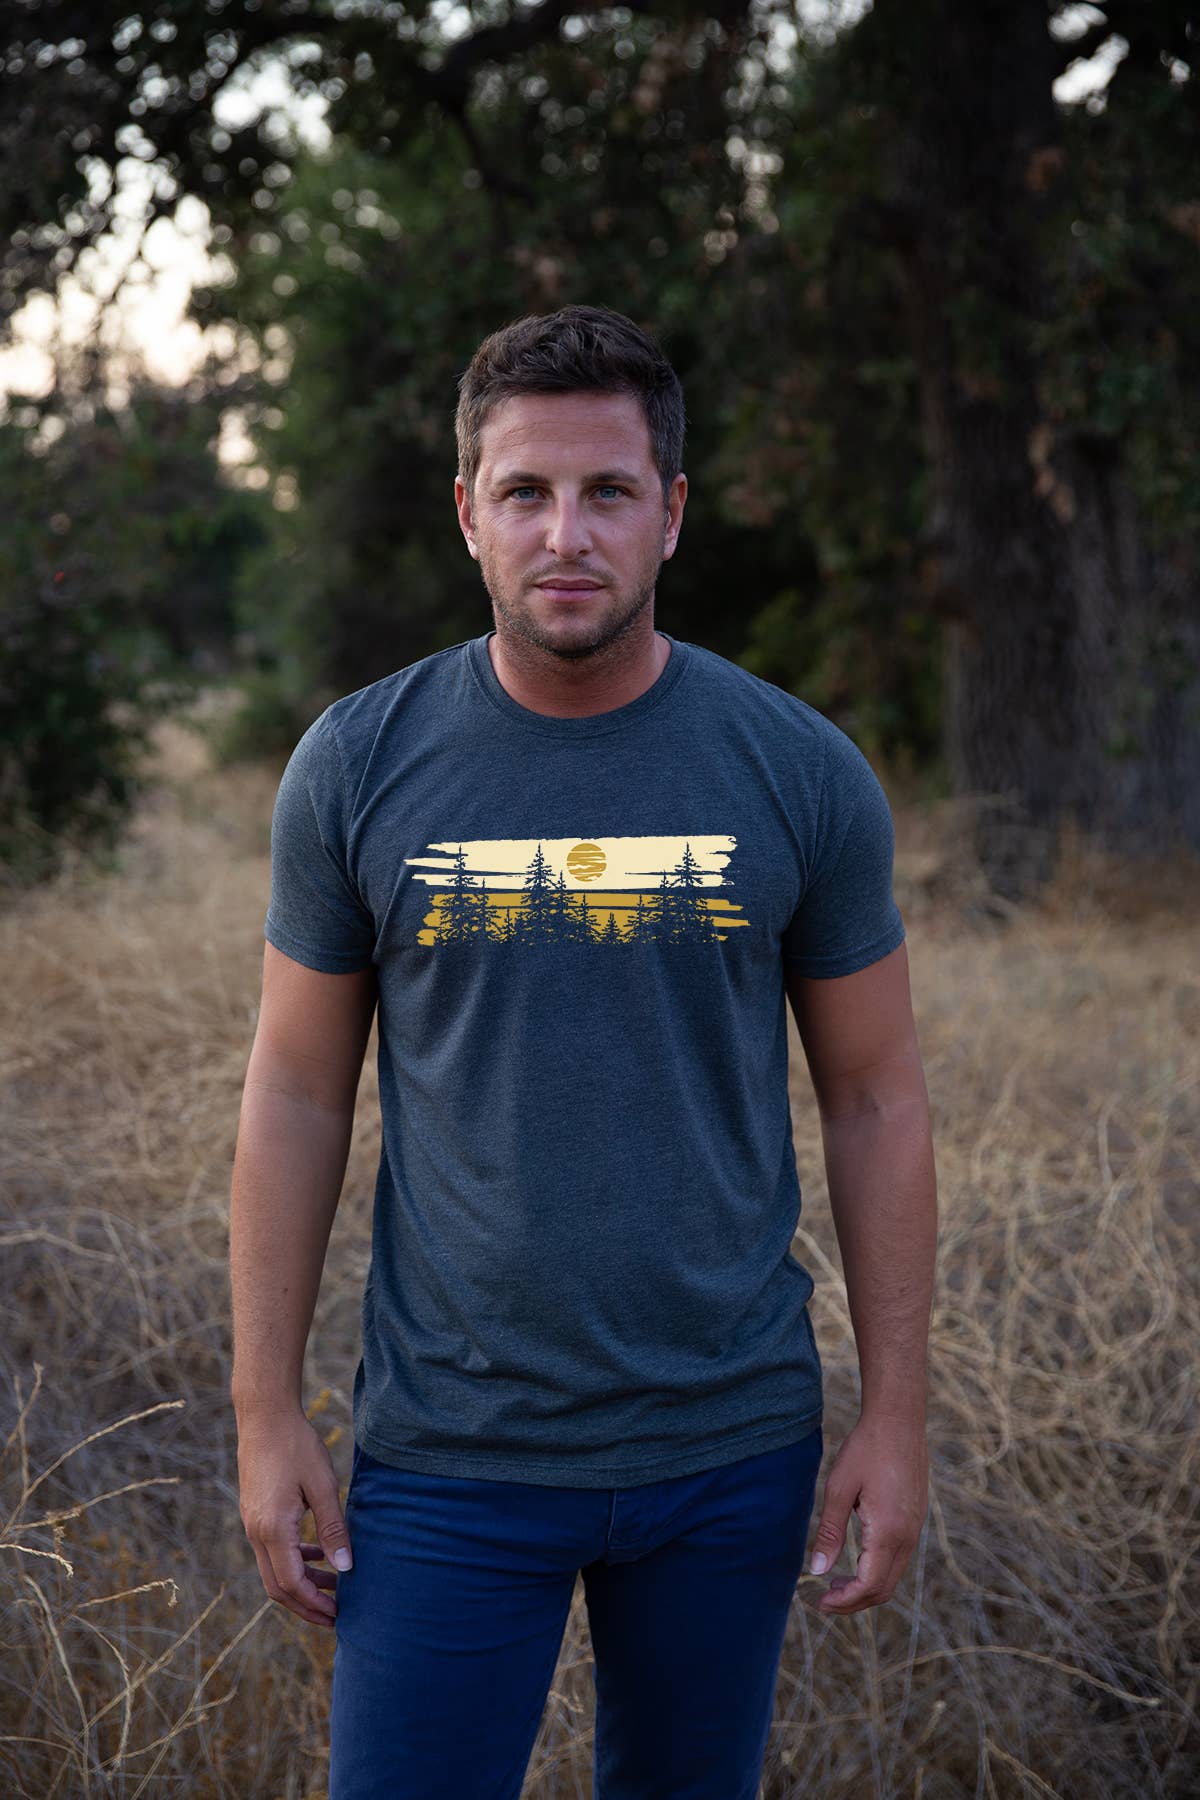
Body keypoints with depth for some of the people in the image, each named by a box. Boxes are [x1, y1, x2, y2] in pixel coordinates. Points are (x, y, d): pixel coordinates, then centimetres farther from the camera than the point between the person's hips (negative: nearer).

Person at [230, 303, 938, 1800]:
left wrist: (895, 1417, 0)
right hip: (447, 1453, -1)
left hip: (730, 1449, 1)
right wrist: (265, 1415, -1)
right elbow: (295, 1098, 1)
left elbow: (875, 1103, 2)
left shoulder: (801, 774, -3)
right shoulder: (357, 766, -4)